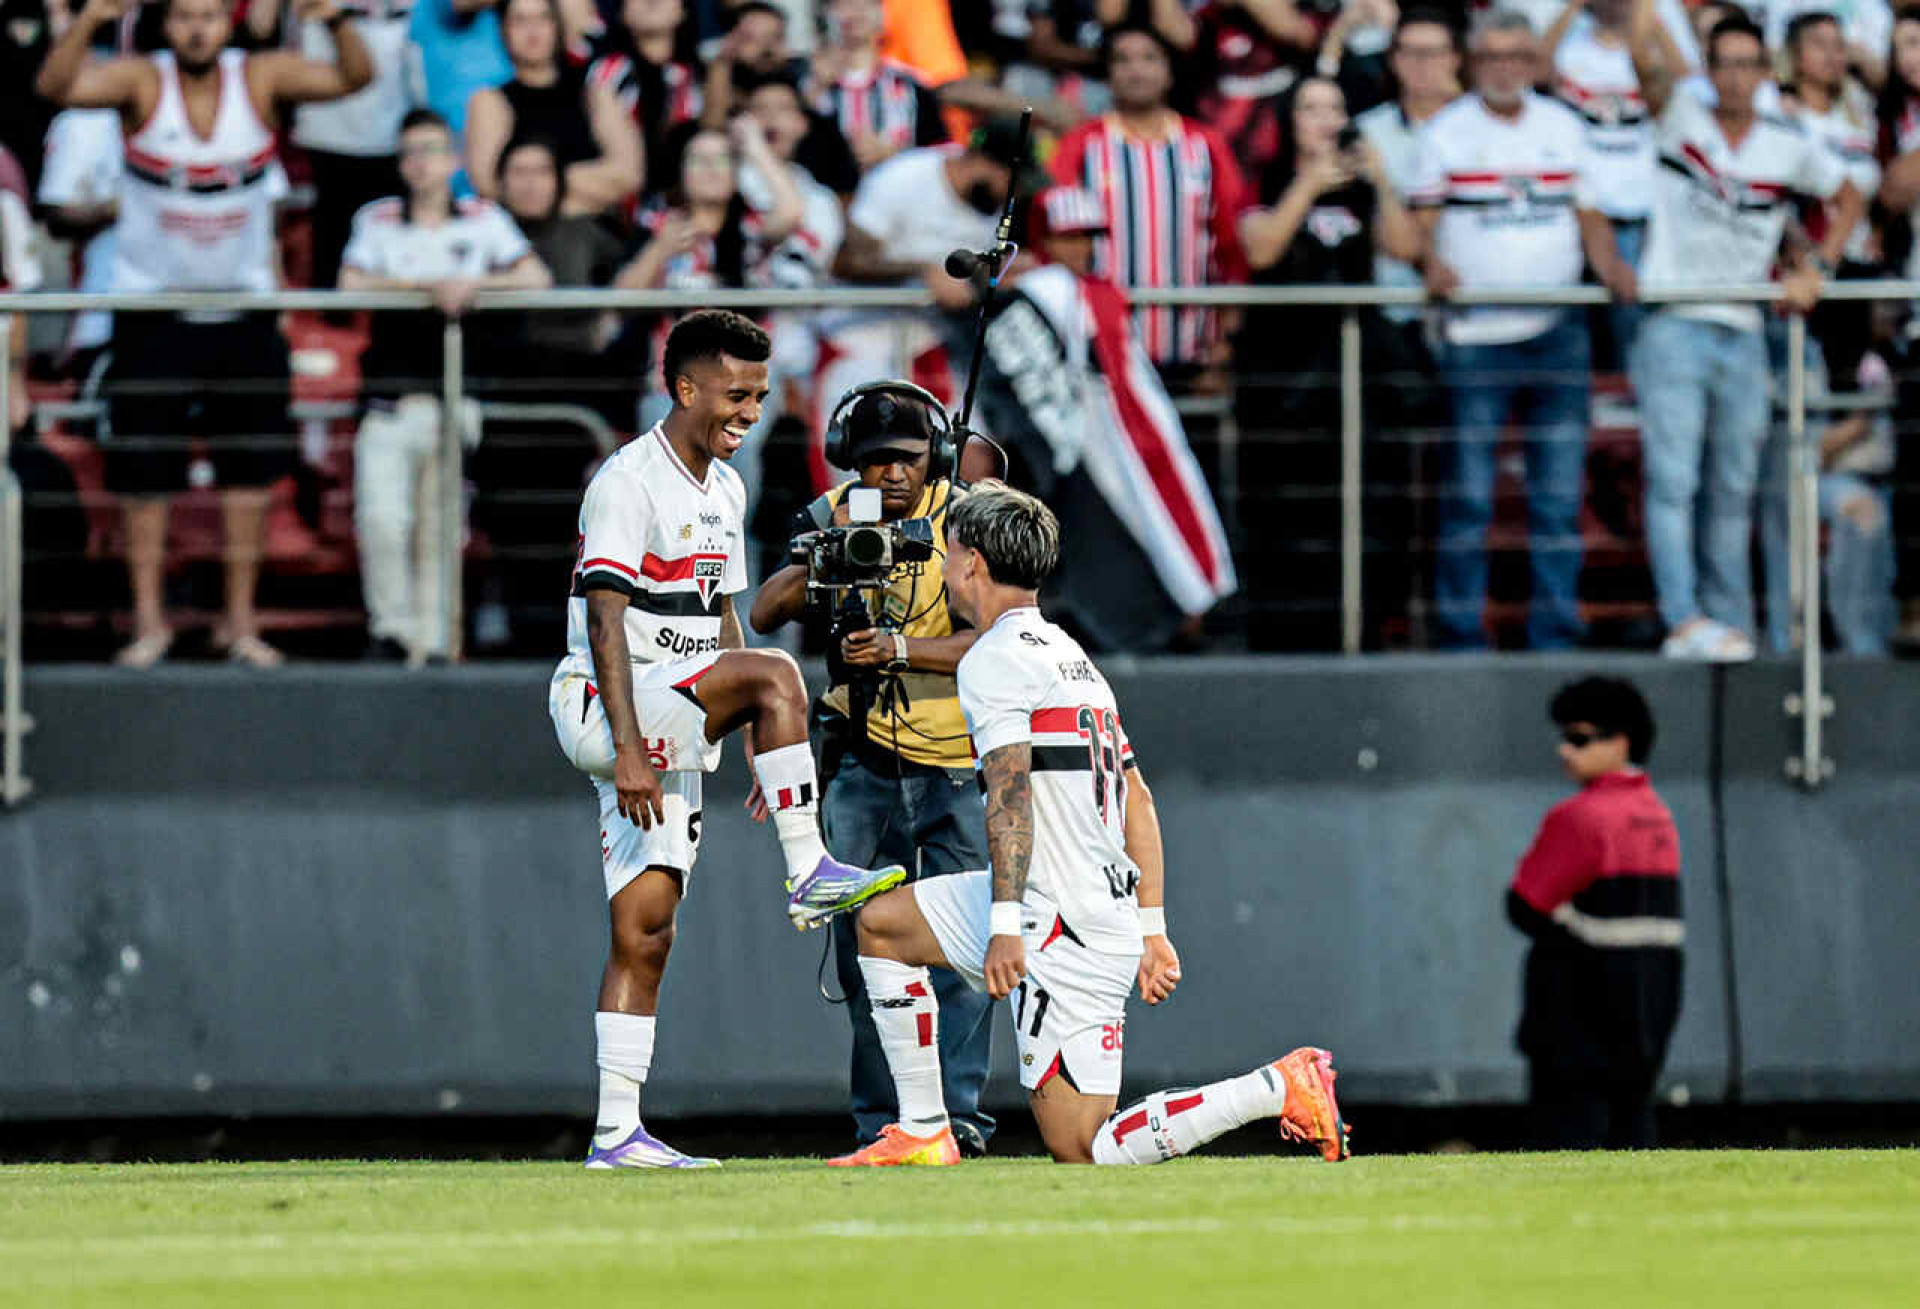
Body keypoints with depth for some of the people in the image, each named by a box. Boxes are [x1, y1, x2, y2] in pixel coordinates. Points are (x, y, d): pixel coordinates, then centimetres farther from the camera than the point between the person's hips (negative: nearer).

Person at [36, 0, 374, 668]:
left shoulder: (261, 79, -7)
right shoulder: (142, 82, -11)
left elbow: (353, 78, -18)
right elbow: (57, 86, -28)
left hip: (244, 308, 2)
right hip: (152, 306, -2)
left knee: (249, 473, 4)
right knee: (145, 475, 1)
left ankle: (240, 620, 13)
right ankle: (149, 620, 10)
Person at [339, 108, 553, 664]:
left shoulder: (484, 220, 10)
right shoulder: (377, 221, 10)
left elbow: (536, 279, 1)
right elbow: (351, 284, -5)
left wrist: (474, 284, -13)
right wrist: (430, 285, -12)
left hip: (455, 400, 0)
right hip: (390, 399, 0)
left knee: (439, 528, 0)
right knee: (382, 519, -13)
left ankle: (432, 637, 7)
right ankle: (391, 624, 1)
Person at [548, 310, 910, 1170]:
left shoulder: (723, 489, 16)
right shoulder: (629, 483, -12)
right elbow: (606, 620, -18)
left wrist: (762, 743, 19)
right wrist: (630, 749, -24)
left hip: (671, 726, 8)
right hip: (604, 709, -8)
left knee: (645, 934, 3)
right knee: (776, 671, -27)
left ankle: (617, 1132, 2)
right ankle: (808, 873, -24)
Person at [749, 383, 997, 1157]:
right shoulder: (830, 520, 0)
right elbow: (766, 615, -12)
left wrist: (902, 649, -30)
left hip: (960, 761, -2)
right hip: (864, 763, 2)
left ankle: (957, 1111, -9)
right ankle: (881, 1122, 4)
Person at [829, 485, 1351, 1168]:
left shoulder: (993, 660, -9)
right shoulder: (1072, 656, 18)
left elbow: (1011, 791, -20)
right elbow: (1138, 800, 19)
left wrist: (1006, 925, -25)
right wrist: (1151, 929, 21)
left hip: (1067, 931, -10)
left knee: (1081, 1149, -10)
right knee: (882, 923, 19)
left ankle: (1281, 1087, -14)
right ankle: (922, 1133, 17)